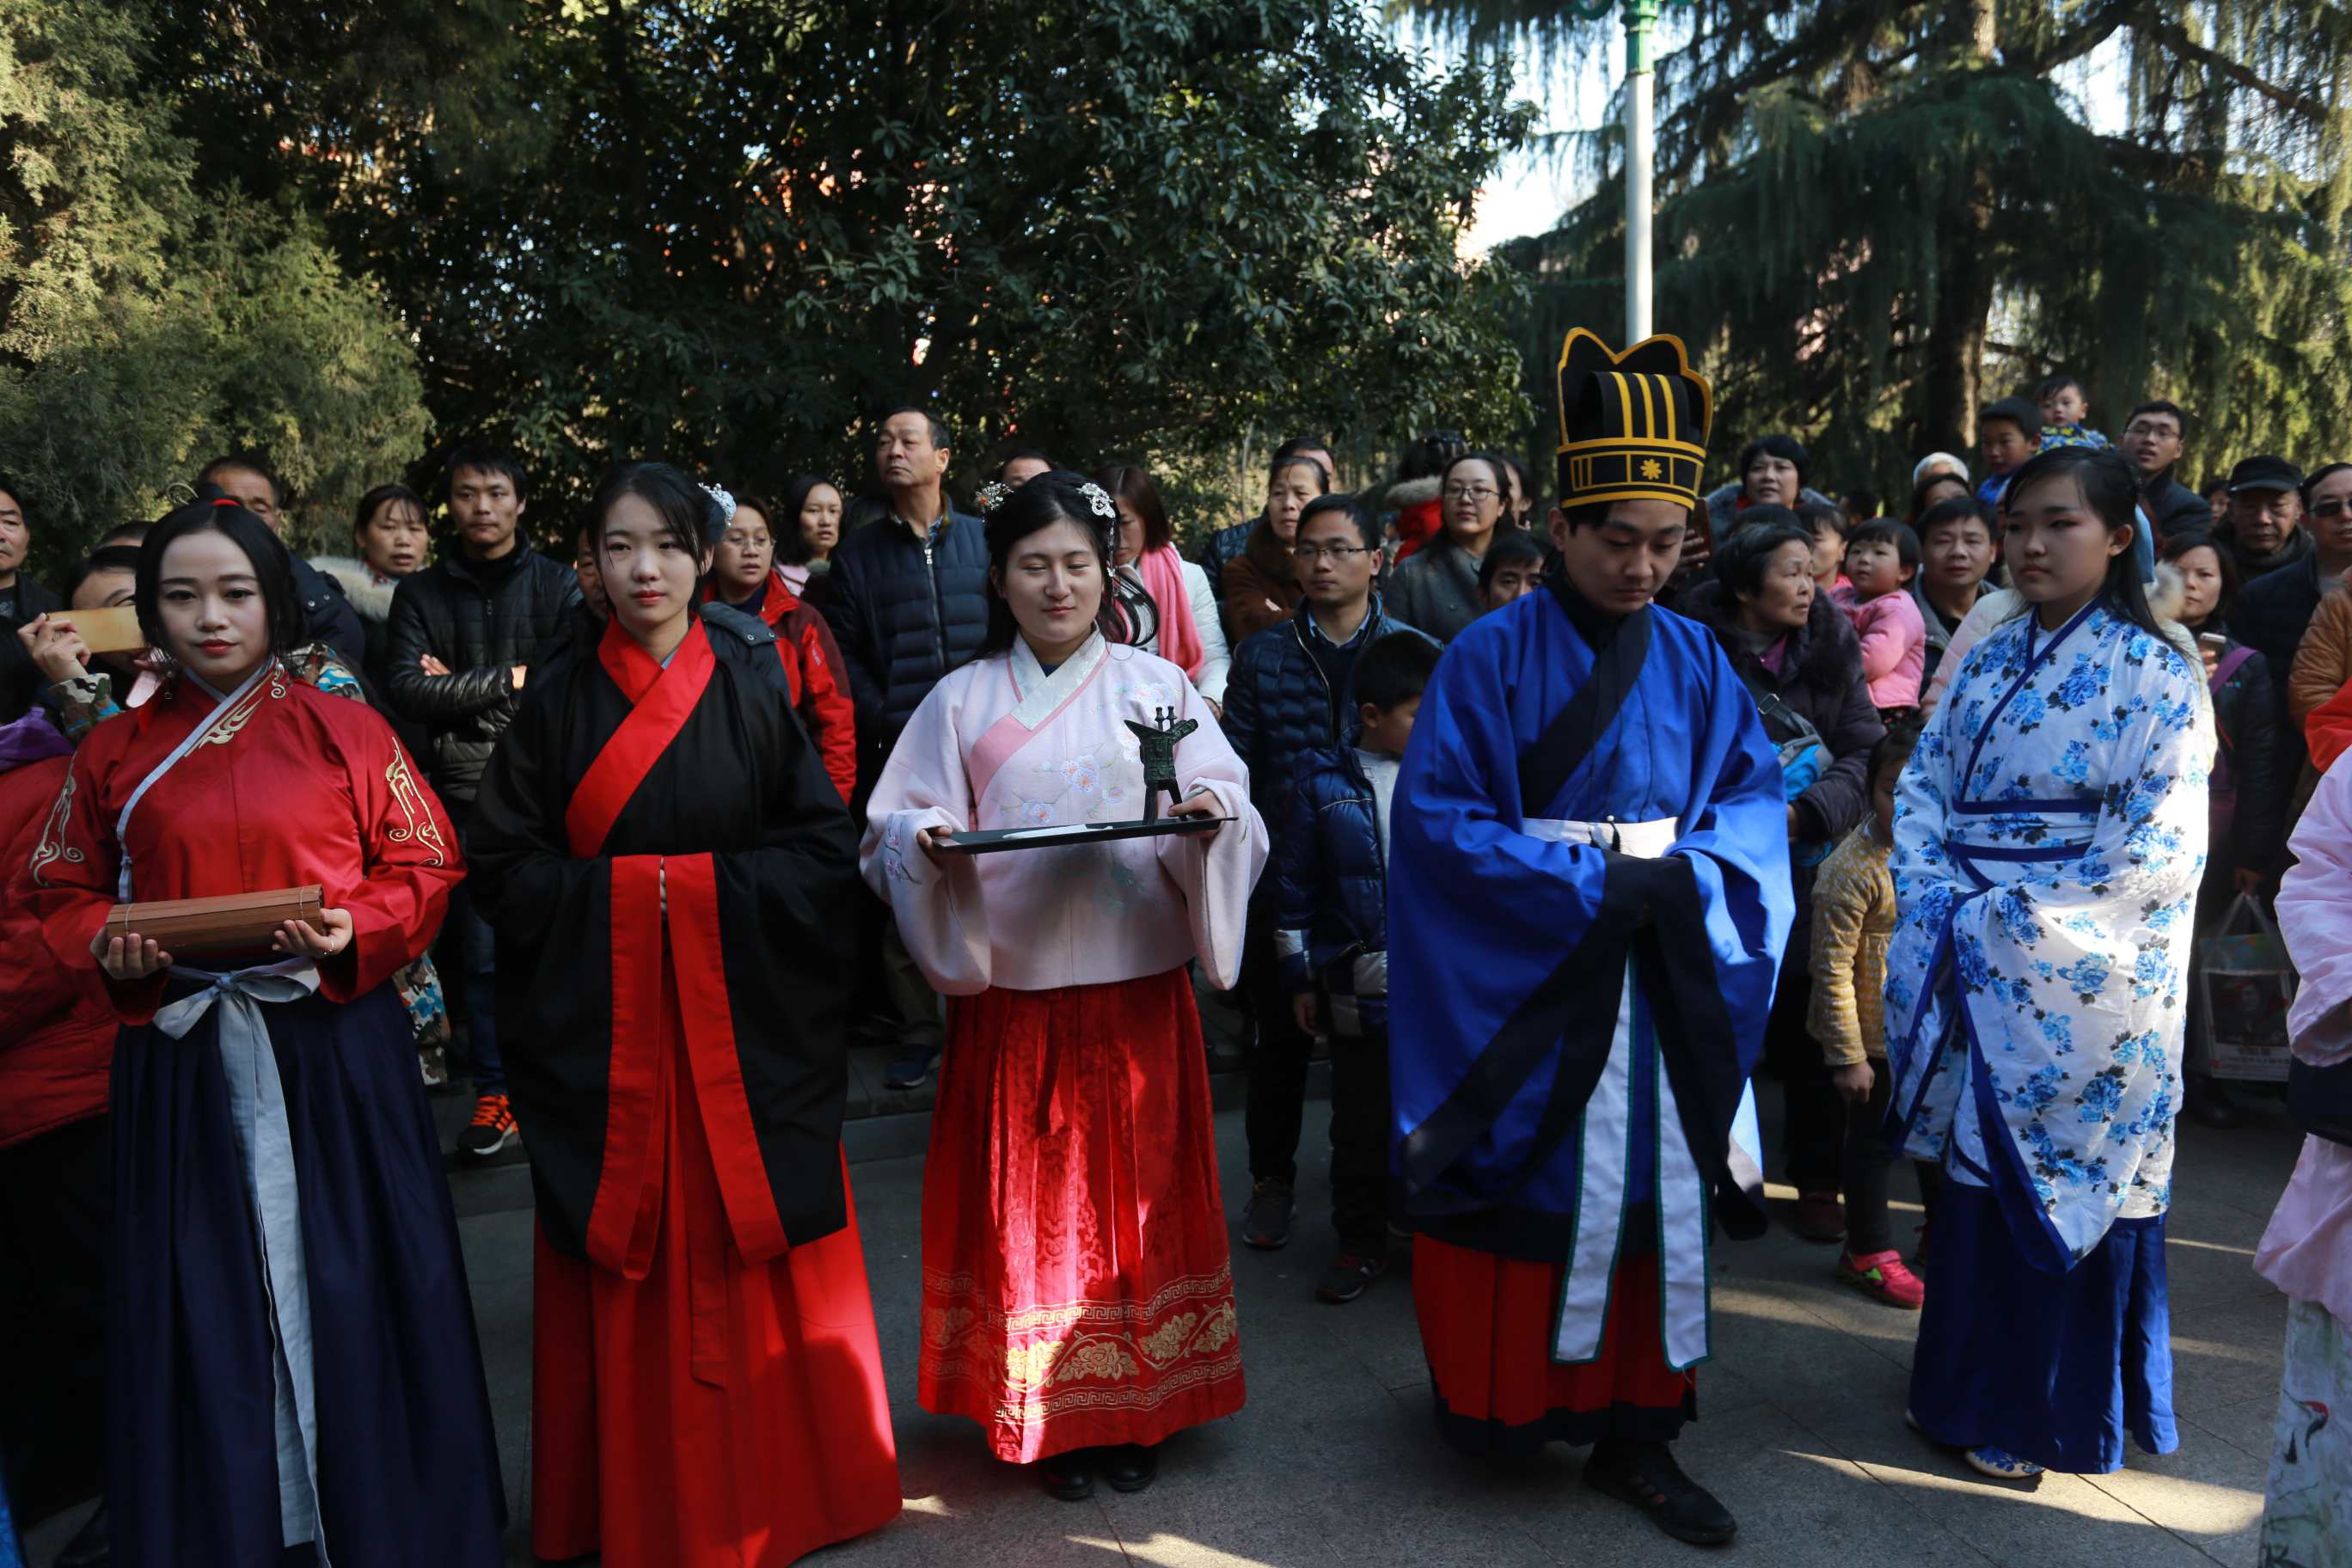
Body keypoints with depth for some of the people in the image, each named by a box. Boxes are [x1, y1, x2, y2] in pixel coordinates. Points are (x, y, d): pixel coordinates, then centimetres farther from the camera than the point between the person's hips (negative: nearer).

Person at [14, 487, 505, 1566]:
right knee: (203, 1301, 8)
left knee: (349, 1285, 4)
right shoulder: (114, 754, 6)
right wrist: (107, 949, -8)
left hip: (333, 1048, -2)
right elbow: (59, 894, 13)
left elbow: (426, 867, 1)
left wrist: (354, 932, -16)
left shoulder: (344, 730, 0)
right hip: (181, 1056, 2)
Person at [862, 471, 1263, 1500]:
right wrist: (928, 839, -17)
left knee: (1137, 1192, 7)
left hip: (1138, 994, 0)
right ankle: (1048, 1420, 22)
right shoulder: (961, 701, 7)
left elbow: (1237, 812, 2)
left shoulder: (1158, 686, 6)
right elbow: (892, 833, 5)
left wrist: (1212, 816, -19)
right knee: (1029, 1204, 6)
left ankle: (1136, 1411, 24)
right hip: (1011, 999, 0)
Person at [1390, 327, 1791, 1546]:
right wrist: (1589, 883, -17)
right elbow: (1438, 817, -13)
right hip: (1524, 988, -4)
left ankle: (1634, 1435, 23)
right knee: (1528, 1202, 5)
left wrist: (1683, 876, -13)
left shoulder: (1694, 659, 5)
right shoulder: (1490, 657, -9)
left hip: (1666, 985, 4)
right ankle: (1500, 1400, 26)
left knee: (1655, 1195, 9)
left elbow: (1755, 793, 8)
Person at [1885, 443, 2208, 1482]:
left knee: (2063, 1179, 4)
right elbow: (1922, 786, 9)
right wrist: (1932, 897, -7)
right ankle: (1968, 1385, 28)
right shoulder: (1987, 664, 9)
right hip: (1972, 968, 5)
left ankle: (2044, 1417, 21)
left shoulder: (2156, 676, -7)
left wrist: (2014, 920, -16)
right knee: (1975, 1171, 12)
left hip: (2081, 978, -5)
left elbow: (2160, 851, -14)